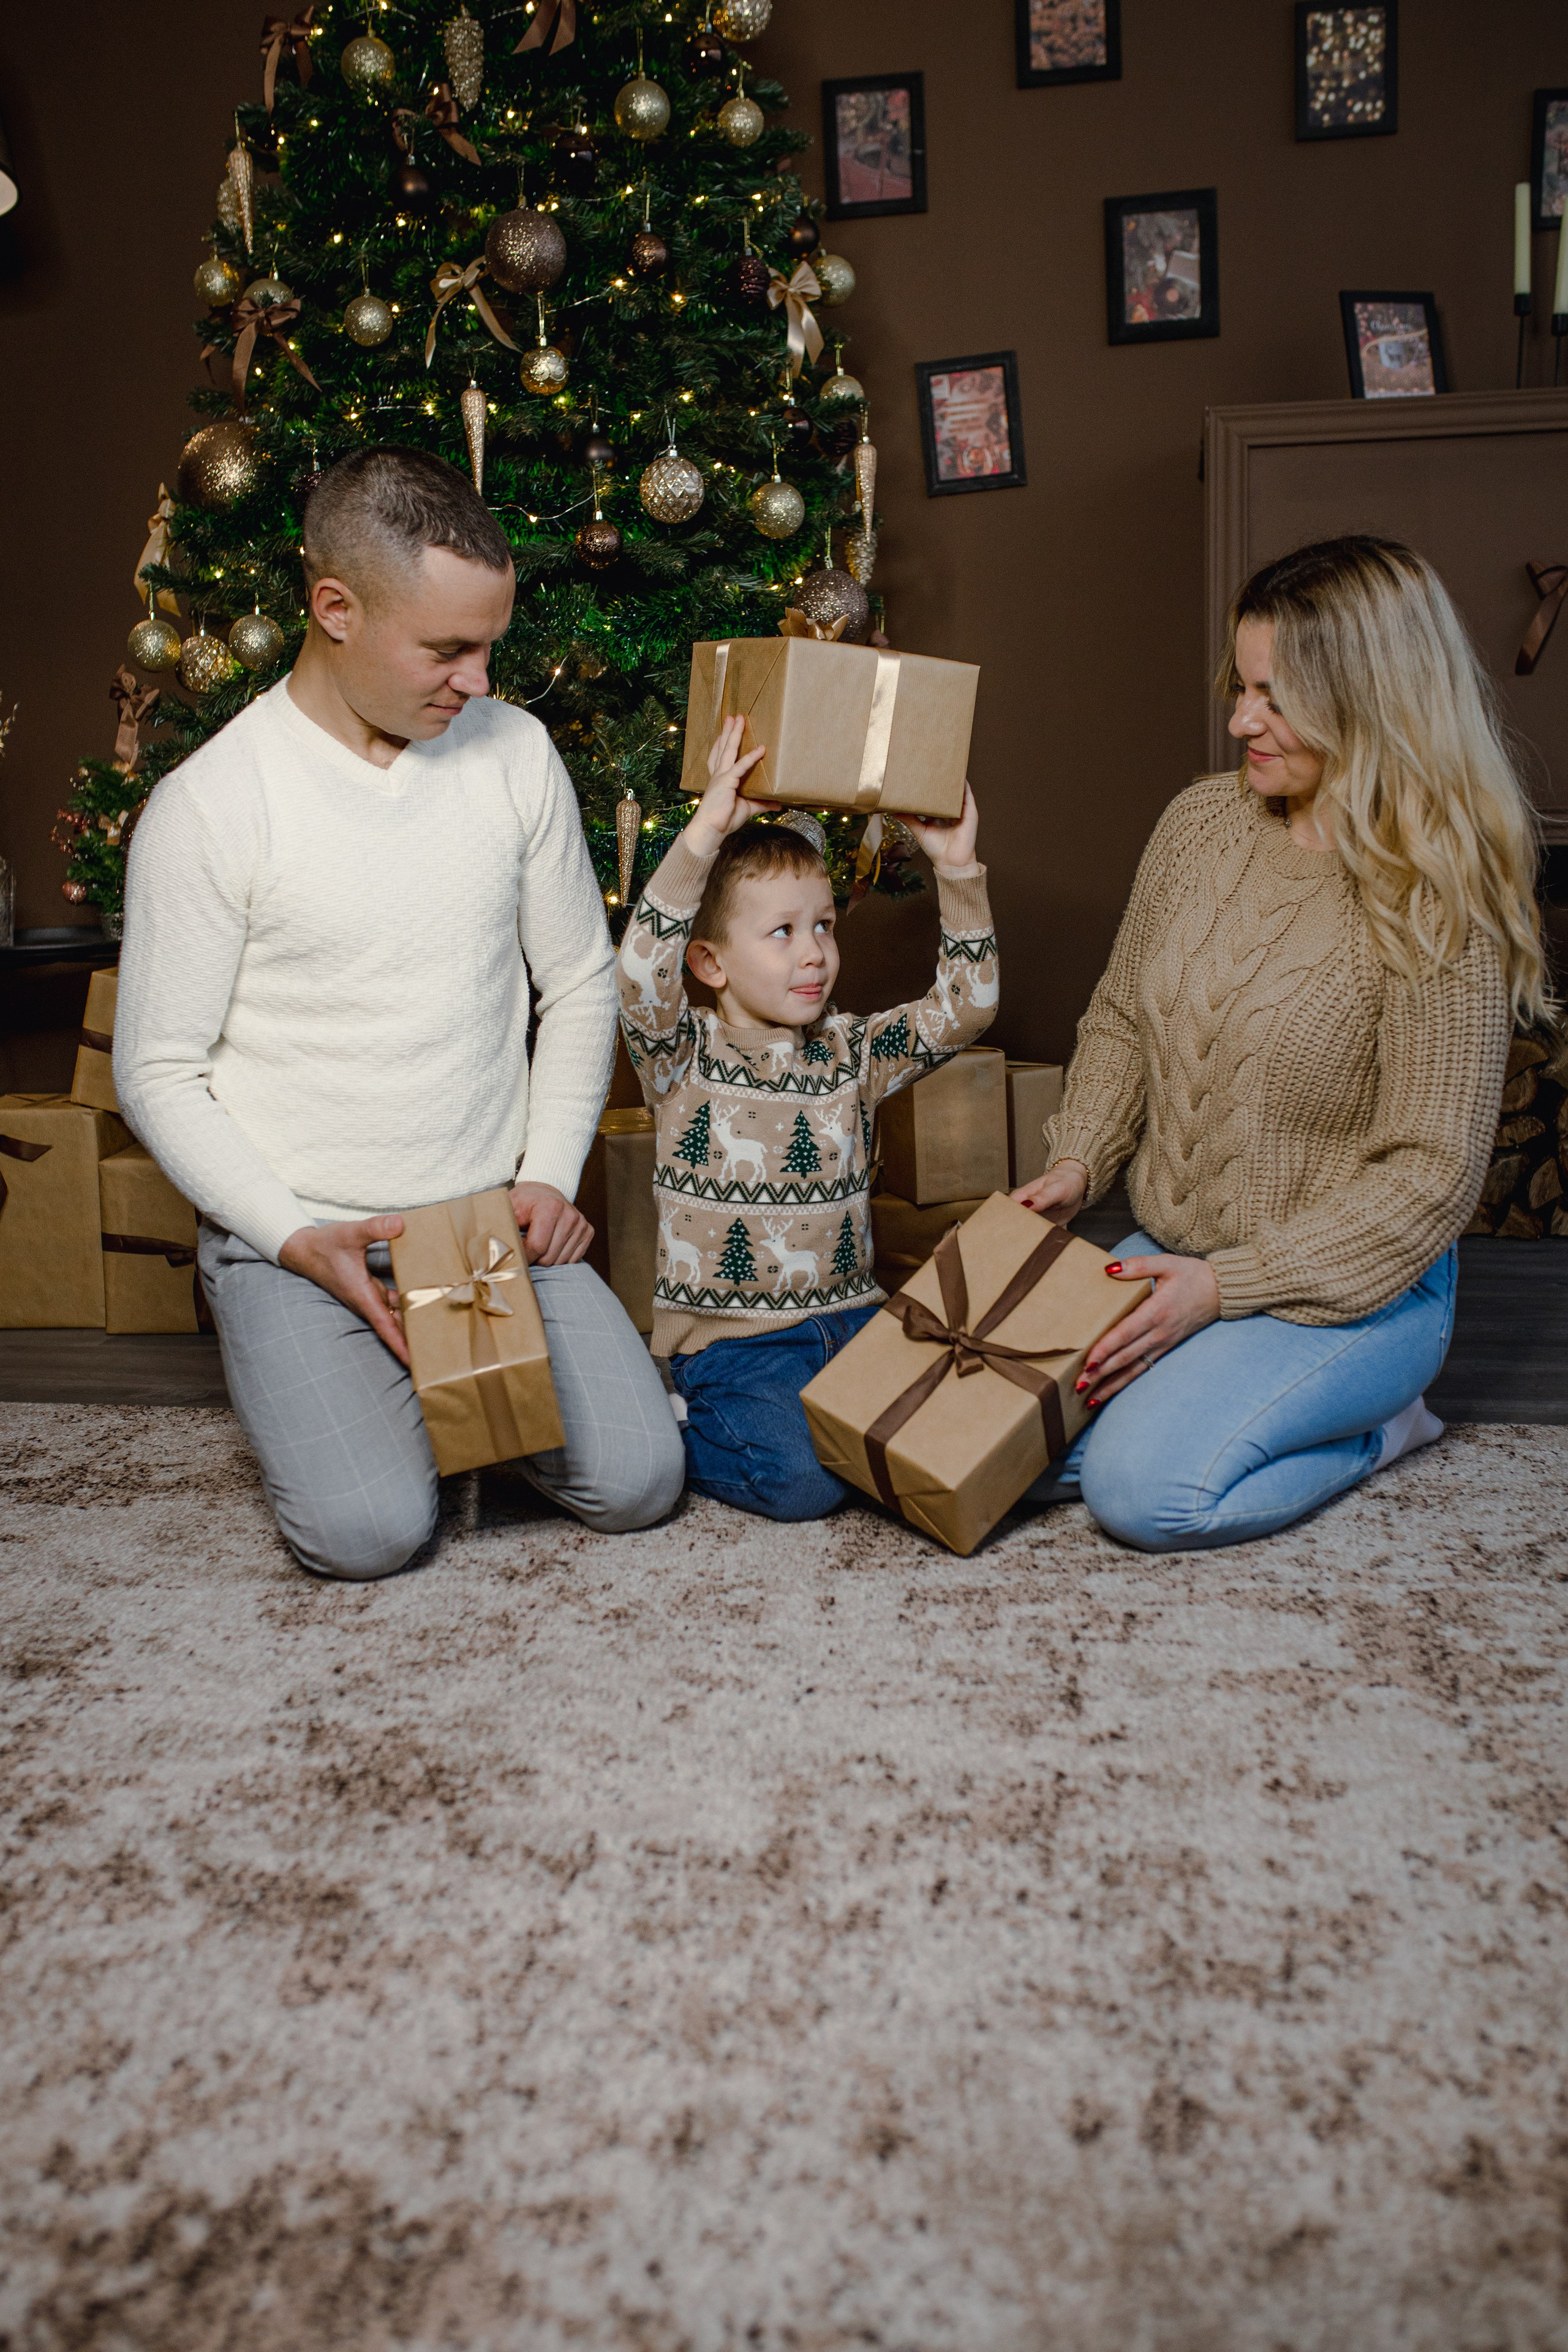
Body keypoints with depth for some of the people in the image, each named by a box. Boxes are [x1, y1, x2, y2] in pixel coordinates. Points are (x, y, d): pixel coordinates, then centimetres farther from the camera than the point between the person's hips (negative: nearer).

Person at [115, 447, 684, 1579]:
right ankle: (313, 1386, 13)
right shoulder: (206, 806, -11)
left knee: (637, 1481, -12)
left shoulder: (514, 751, 1)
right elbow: (160, 1073, -6)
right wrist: (297, 1239, -16)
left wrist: (550, 1175, -2)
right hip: (294, 1237, -3)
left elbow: (581, 982, 10)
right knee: (370, 1529, -21)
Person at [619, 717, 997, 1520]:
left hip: (851, 1318, 5)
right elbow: (641, 976, -24)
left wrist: (957, 873, -10)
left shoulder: (852, 1052, 9)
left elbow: (963, 1009, 2)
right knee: (804, 1478, -26)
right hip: (729, 1339, -5)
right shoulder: (685, 1057, -5)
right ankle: (677, 1437, 4)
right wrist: (706, 832, -32)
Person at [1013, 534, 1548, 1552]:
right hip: (1170, 1257, 6)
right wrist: (1078, 1163, -4)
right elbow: (1121, 1020, 12)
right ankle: (1213, 1387, 13)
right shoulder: (1199, 822, 0)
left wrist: (1229, 1286, -23)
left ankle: (1378, 1424, 1)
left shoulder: (1438, 905, -18)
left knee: (1146, 1488, -25)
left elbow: (1429, 1173, -19)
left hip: (1350, 1286, -6)